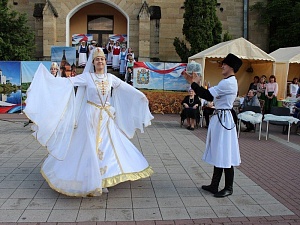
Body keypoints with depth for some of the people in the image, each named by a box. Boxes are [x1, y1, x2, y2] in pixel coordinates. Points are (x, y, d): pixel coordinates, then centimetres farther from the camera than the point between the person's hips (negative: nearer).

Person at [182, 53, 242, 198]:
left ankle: (228, 188, 13)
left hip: (223, 119, -11)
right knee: (219, 153, 14)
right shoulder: (228, 82, 16)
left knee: (225, 154, -1)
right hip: (219, 118, 11)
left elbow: (208, 95, -23)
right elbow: (210, 95, 12)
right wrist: (194, 82, 8)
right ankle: (214, 185, 24)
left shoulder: (228, 83, -17)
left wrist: (194, 83, -10)